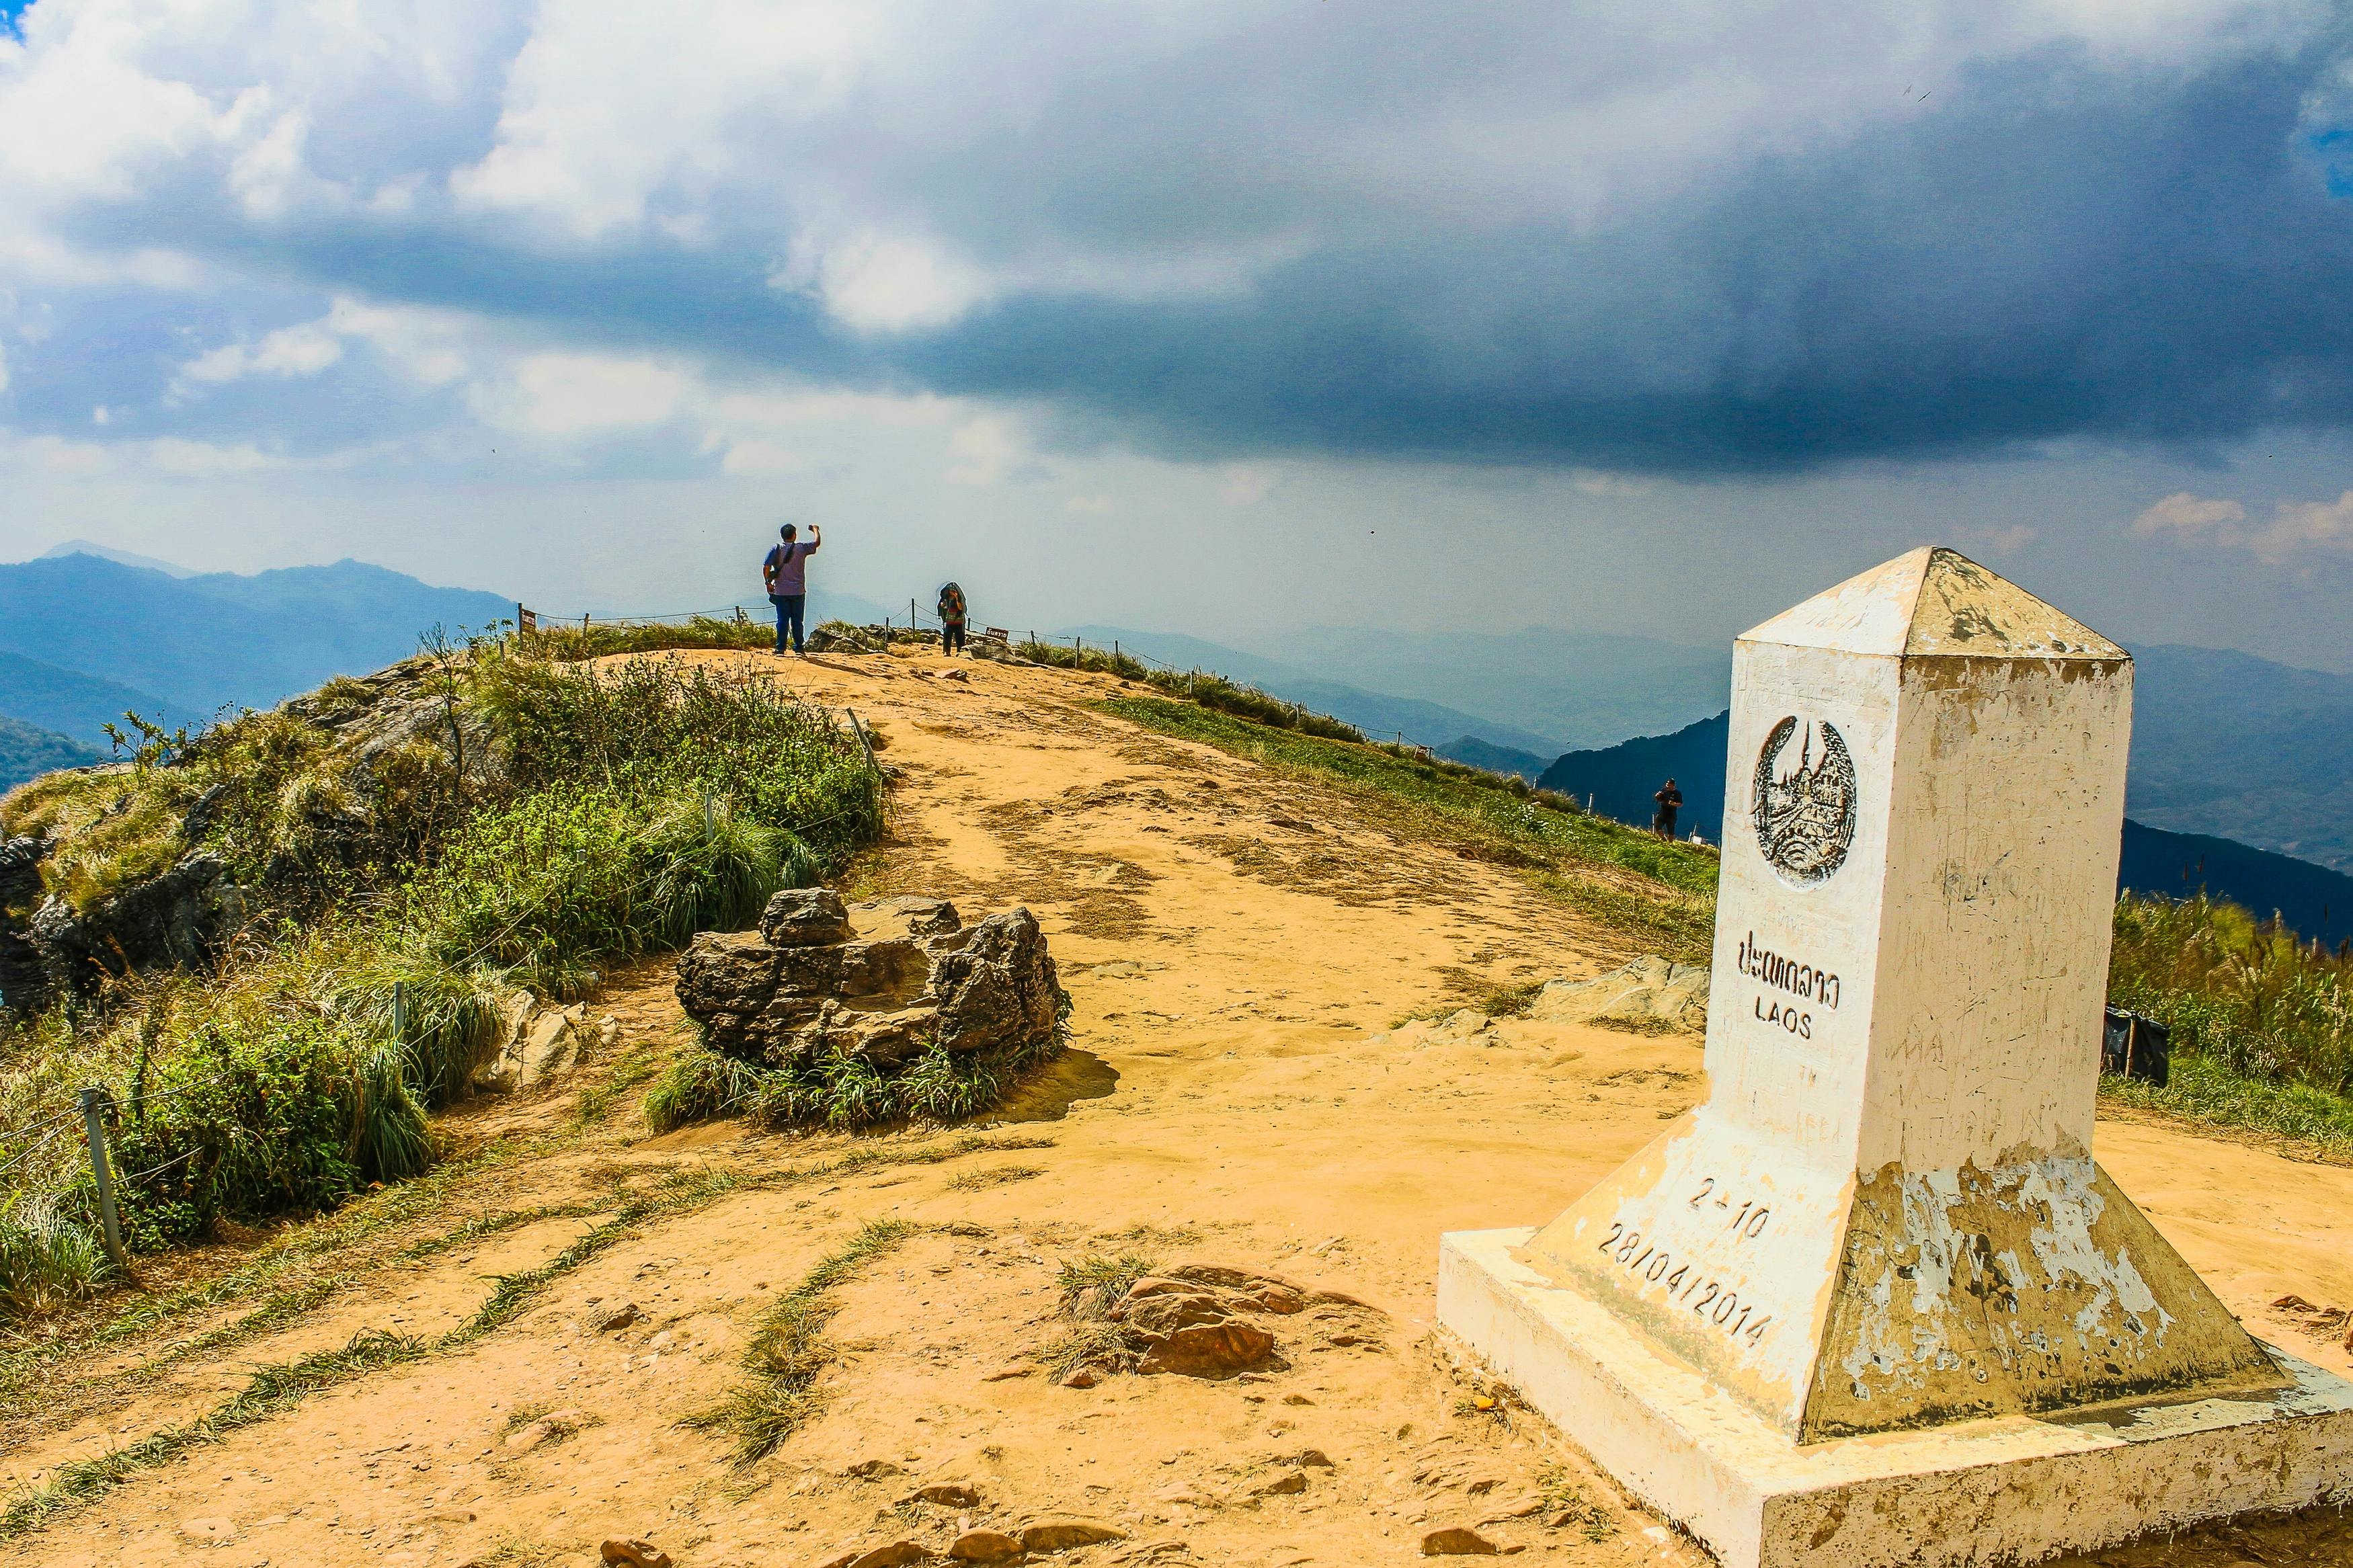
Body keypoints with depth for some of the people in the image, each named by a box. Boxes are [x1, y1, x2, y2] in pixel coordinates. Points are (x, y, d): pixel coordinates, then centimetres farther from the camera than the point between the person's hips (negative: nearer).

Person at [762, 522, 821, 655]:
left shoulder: (776, 549, -3)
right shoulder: (802, 549, -3)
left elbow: (766, 567, -9)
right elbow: (817, 542, 9)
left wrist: (768, 582, 2)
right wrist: (816, 529, 27)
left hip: (781, 591, 0)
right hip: (798, 592, 0)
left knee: (782, 621, 2)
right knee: (797, 621, 8)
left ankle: (780, 649, 0)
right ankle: (799, 648, 11)